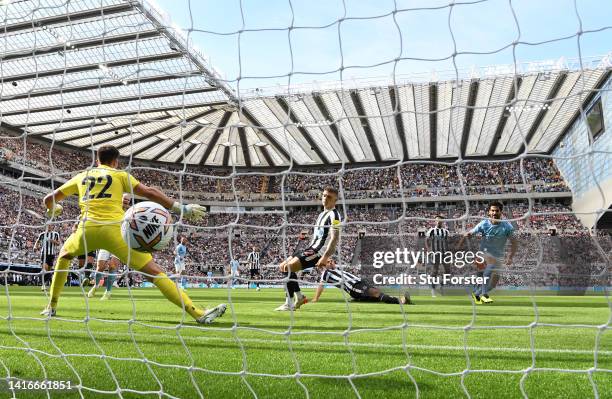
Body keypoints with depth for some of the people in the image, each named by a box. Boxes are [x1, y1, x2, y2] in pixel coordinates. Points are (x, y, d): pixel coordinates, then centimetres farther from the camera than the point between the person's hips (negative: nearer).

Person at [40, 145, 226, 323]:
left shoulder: (81, 176, 24)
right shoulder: (120, 175, 15)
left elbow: (49, 198, 31)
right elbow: (149, 193, 4)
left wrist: (52, 210, 55)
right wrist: (180, 209, 6)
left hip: (87, 228, 3)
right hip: (114, 229, -3)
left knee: (64, 254, 38)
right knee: (155, 271, -6)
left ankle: (51, 307, 36)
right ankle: (198, 313, -14)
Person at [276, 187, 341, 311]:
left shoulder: (333, 215, -11)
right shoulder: (322, 214, 20)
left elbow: (335, 238, -21)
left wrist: (325, 257, -29)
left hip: (318, 252, -10)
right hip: (311, 248, 10)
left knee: (289, 267, -21)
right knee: (283, 266, 12)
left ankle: (289, 303, -15)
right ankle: (299, 296, 16)